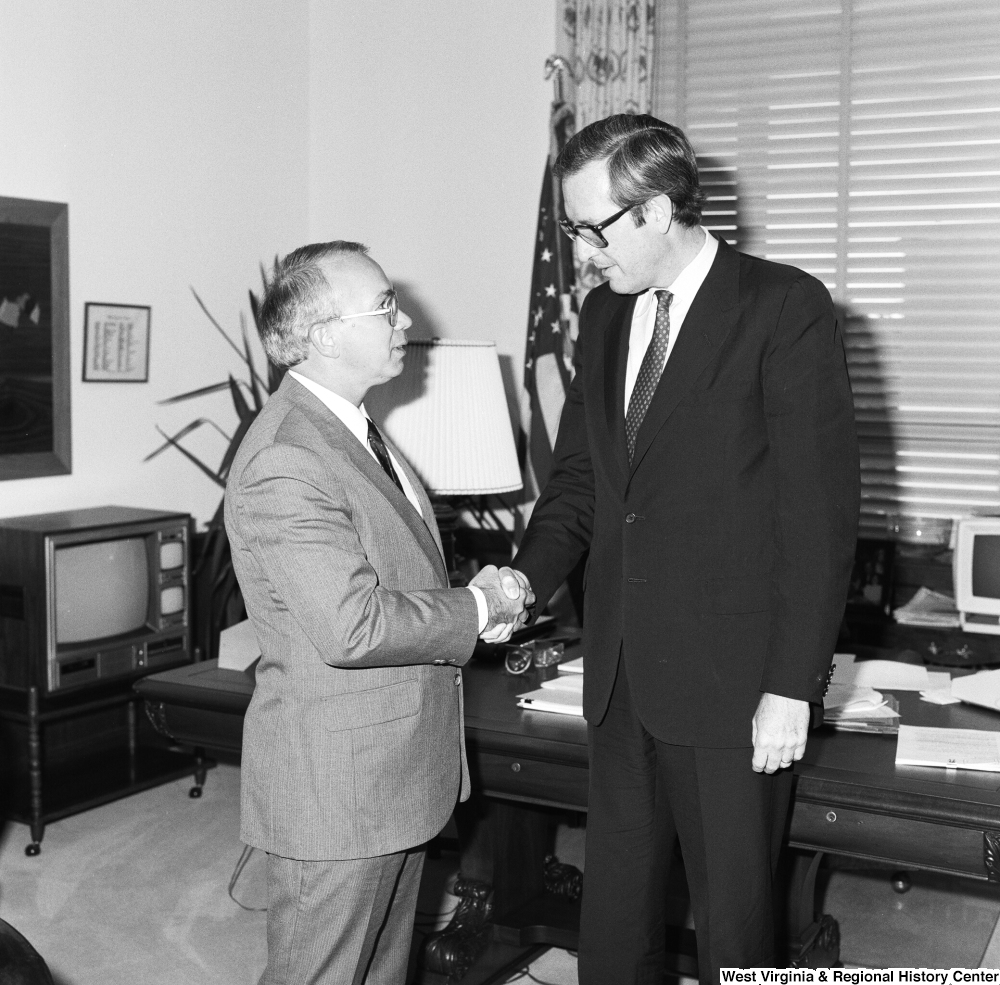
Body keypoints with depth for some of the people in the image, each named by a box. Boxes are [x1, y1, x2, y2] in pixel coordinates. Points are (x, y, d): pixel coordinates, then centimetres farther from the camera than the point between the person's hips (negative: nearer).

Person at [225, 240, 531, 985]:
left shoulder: (353, 427, 11)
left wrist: (477, 601, 3)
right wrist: (477, 610, -15)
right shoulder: (286, 461, -23)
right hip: (335, 789, -9)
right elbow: (351, 627, -29)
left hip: (397, 775, 10)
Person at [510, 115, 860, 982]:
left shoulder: (785, 308, -10)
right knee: (613, 908, 15)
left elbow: (821, 509, -12)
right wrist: (527, 578, -3)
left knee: (732, 908, 8)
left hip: (732, 681, -6)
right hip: (624, 672, 6)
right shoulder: (606, 313, 10)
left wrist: (793, 685, -14)